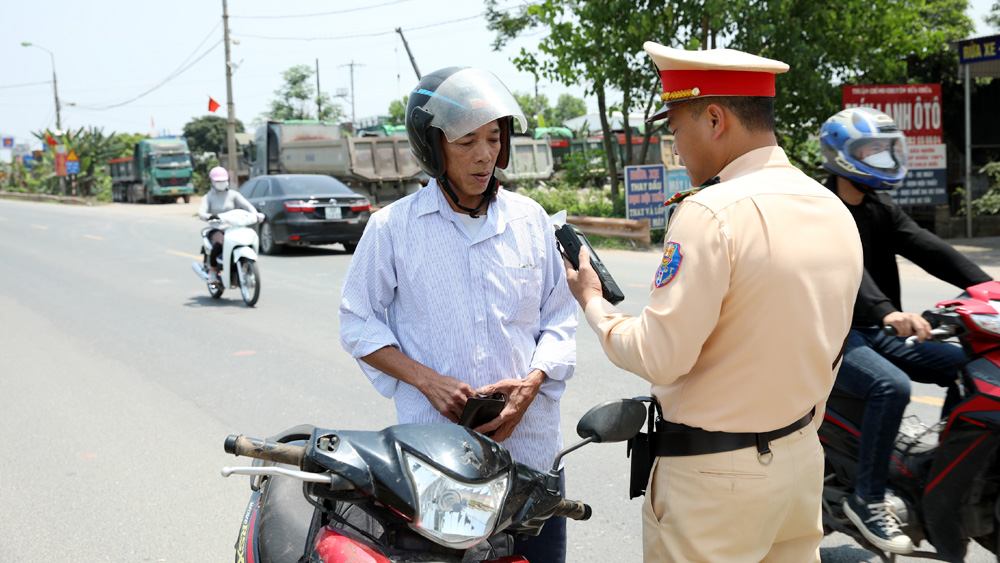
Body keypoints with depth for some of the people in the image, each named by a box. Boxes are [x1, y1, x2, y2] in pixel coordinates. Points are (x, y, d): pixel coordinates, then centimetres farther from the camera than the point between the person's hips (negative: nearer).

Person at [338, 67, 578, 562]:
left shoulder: (531, 220, 8)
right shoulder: (392, 227, 0)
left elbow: (559, 320, 12)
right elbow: (358, 324, 4)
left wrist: (532, 382, -7)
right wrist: (426, 380, -10)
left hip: (530, 442, 3)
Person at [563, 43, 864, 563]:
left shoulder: (712, 213, -21)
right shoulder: (836, 212, 5)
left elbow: (659, 356, -21)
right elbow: (829, 353, 13)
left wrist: (592, 302, -4)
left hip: (713, 478, -8)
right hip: (803, 459, 8)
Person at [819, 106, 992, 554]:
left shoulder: (881, 209, 13)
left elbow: (929, 250, 0)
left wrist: (986, 286, -15)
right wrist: (888, 312, -46)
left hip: (875, 333, 8)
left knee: (968, 365, -3)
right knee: (891, 385, -31)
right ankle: (867, 499, -18)